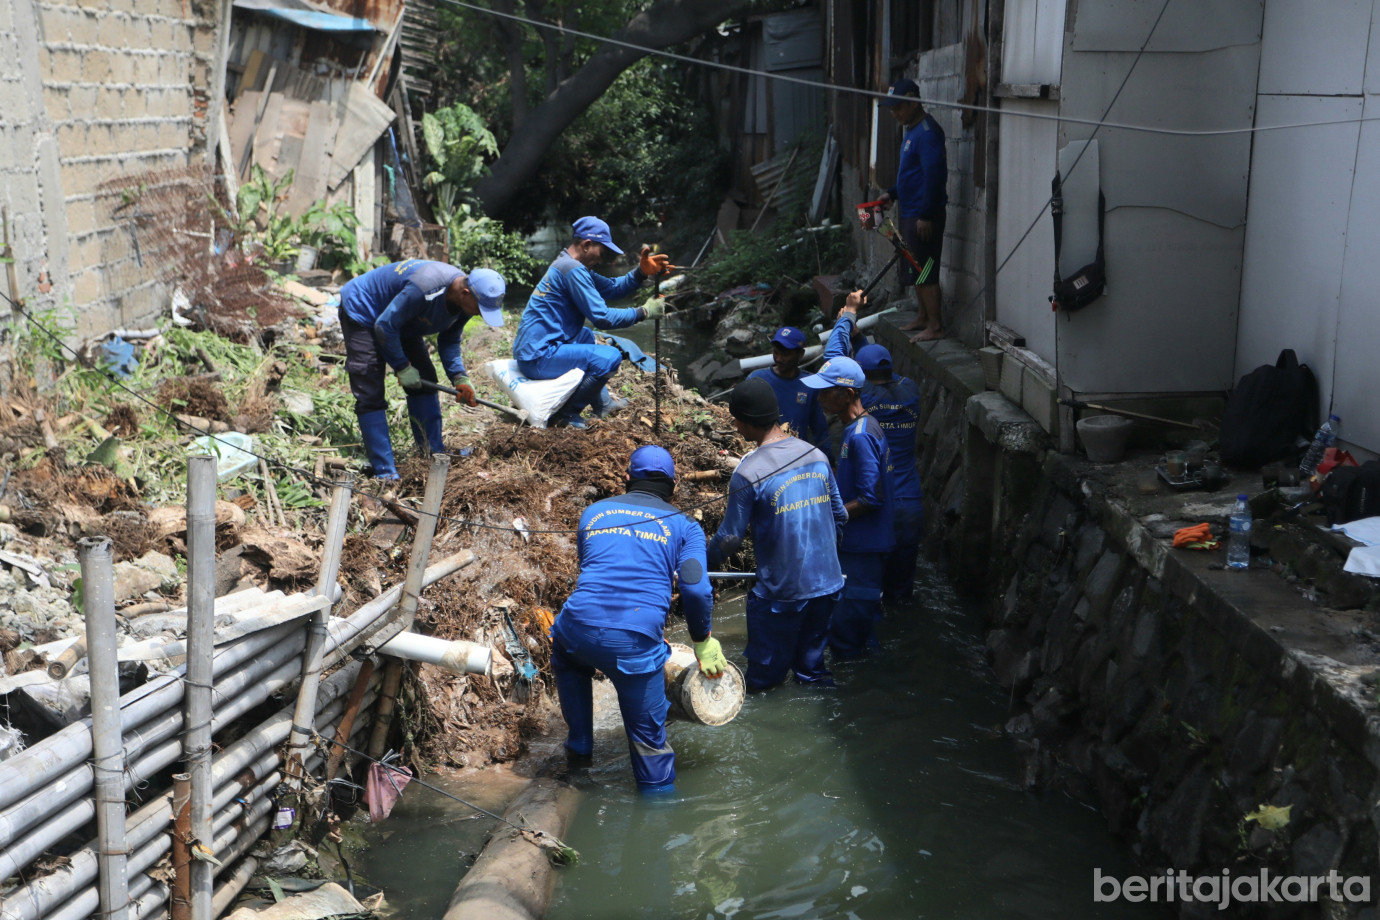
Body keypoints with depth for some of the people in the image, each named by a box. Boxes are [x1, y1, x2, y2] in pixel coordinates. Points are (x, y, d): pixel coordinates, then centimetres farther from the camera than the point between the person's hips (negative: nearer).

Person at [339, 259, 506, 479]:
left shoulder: (466, 299, -14)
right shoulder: (426, 288, -40)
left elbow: (449, 341, 0)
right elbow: (385, 327, -30)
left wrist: (459, 377, -14)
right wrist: (402, 367, -22)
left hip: (401, 322, 8)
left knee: (424, 381, 3)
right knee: (370, 395, -12)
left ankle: (434, 453, 12)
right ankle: (385, 472, -11)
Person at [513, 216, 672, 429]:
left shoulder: (568, 264, 15)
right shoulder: (572, 270, -17)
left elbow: (611, 288, 15)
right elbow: (602, 318, -19)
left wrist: (641, 272, 1)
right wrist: (643, 312, -9)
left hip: (531, 352, 11)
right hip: (539, 357, -11)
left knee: (585, 336, 34)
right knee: (610, 357, -17)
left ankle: (601, 402, 35)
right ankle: (564, 414, -6)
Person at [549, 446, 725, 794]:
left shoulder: (593, 513, 22)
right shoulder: (684, 527, 12)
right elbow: (697, 592, -1)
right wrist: (703, 643, 13)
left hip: (579, 628, 3)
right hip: (636, 643, -3)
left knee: (567, 661, 39)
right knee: (649, 735, 12)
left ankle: (579, 745, 47)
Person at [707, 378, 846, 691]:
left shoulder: (748, 473, -18)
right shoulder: (816, 456, 0)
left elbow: (730, 537, -11)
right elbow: (840, 515, 9)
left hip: (781, 592, -6)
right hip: (827, 583, 6)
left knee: (764, 677, 10)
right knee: (811, 662, 22)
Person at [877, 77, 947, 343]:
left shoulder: (927, 133, -18)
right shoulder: (912, 130, 15)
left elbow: (934, 174, -23)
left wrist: (925, 216, -23)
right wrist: (892, 193, 13)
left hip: (924, 215, -10)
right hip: (909, 212, 10)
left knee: (925, 270, -8)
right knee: (914, 269, 17)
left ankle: (935, 326, -3)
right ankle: (922, 317, 28)